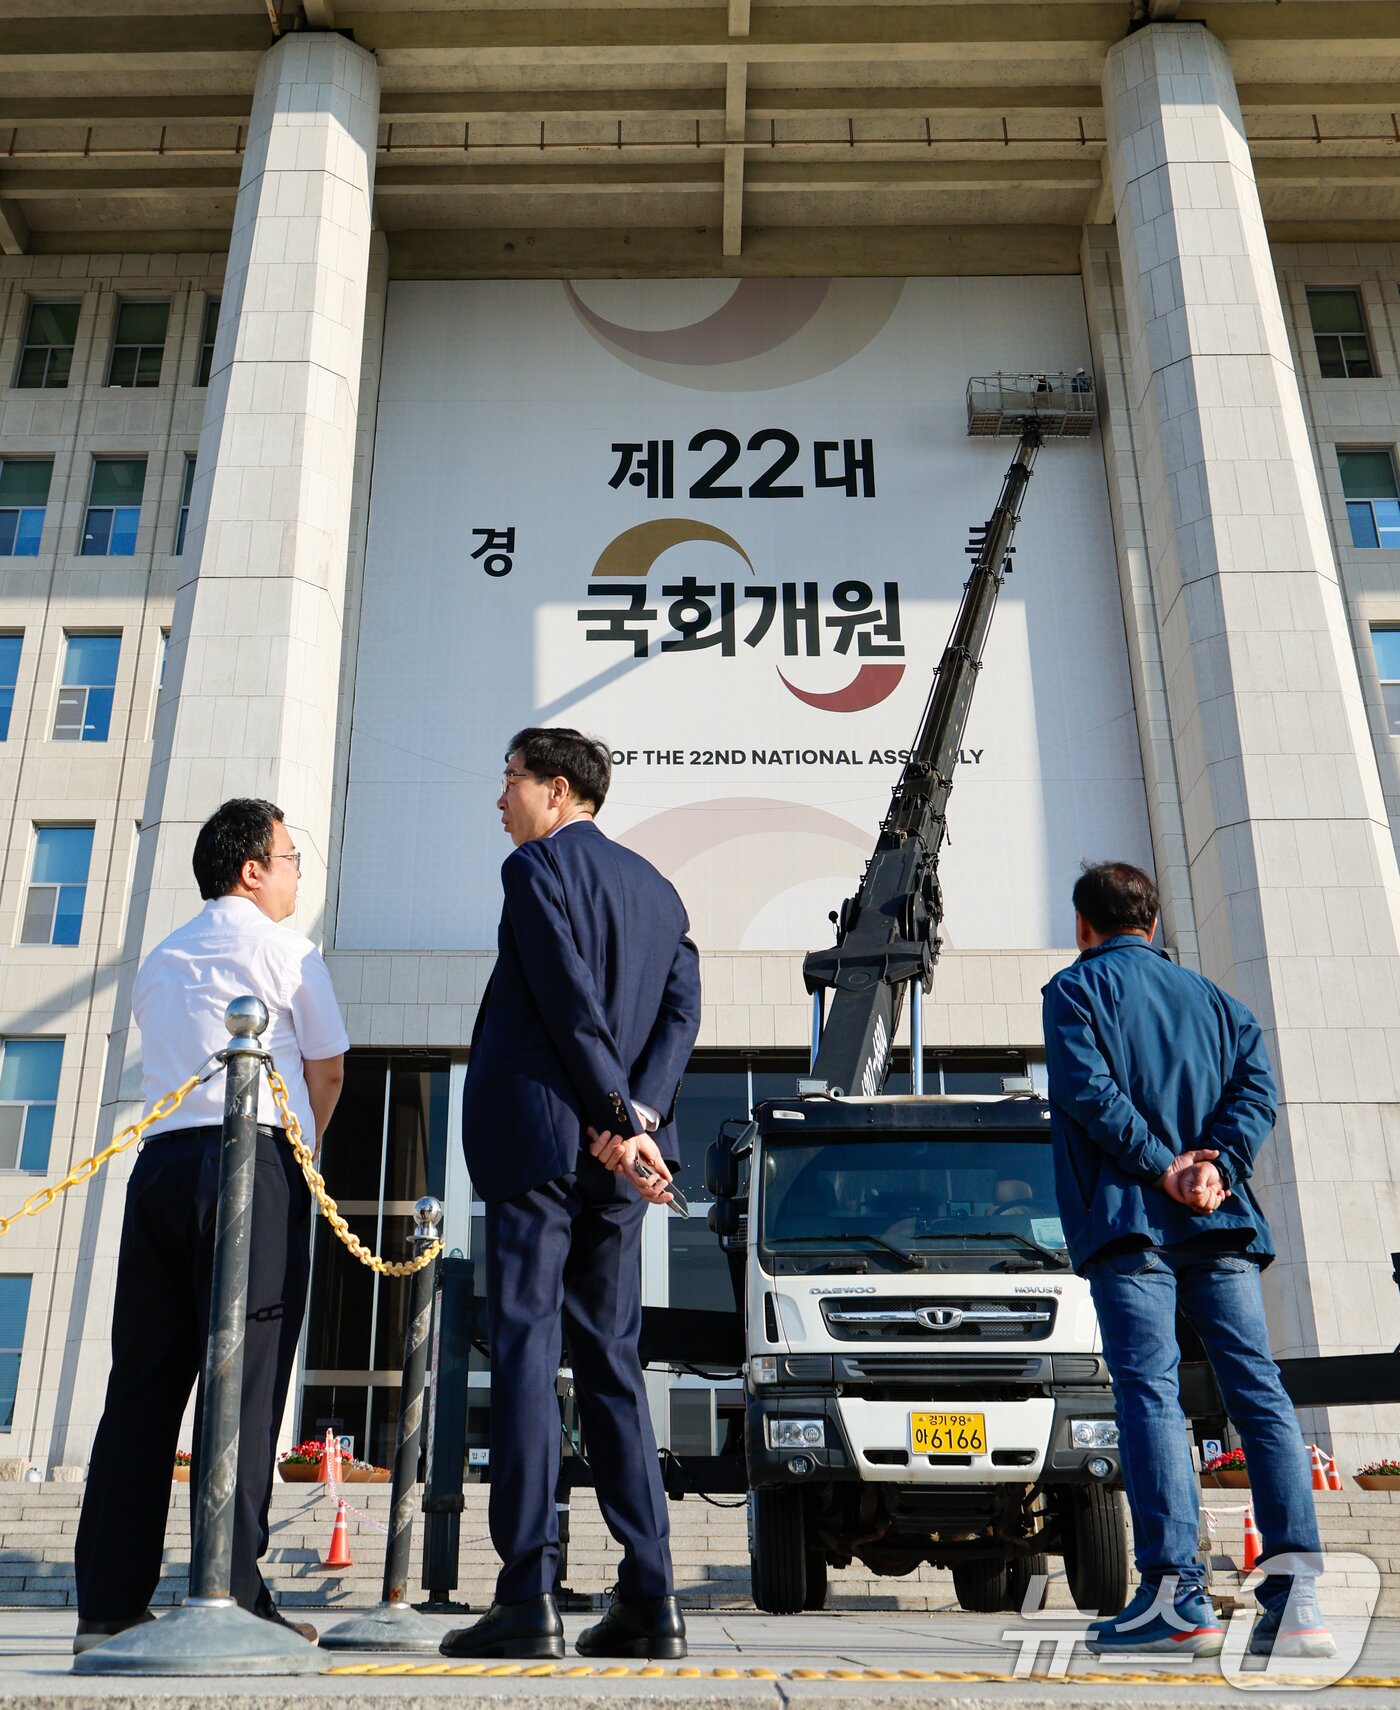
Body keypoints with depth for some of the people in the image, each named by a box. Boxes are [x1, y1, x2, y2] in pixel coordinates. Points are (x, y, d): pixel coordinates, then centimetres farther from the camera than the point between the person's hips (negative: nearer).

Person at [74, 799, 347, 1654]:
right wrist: (300, 1145, 24)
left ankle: (109, 1604, 6)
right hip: (253, 1163, -6)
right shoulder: (284, 946, 4)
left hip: (160, 1160, 6)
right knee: (244, 1381, -7)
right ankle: (235, 1597, -7)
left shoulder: (161, 959, 23)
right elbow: (327, 1071, 7)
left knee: (142, 1382, 6)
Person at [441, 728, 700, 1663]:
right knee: (612, 1362, 9)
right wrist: (639, 1119, -5)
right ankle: (650, 1596, 7)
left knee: (525, 1351, -4)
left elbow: (572, 1004, -14)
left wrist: (620, 1117, -11)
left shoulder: (537, 867, -2)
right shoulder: (657, 889, 19)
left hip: (538, 1131, -6)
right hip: (615, 1160, 7)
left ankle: (528, 1598, -3)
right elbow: (681, 1015, 6)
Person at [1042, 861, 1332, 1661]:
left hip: (1129, 1217, -4)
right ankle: (1296, 1590, -5)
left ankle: (1177, 1595, -13)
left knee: (1149, 1389, -8)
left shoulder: (1077, 988, 6)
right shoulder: (1211, 997, 22)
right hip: (1222, 1222, 5)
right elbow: (1255, 1084, 6)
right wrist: (1216, 1169, -4)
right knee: (1259, 1386, 1)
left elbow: (1089, 1090, -10)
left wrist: (1161, 1170, -8)